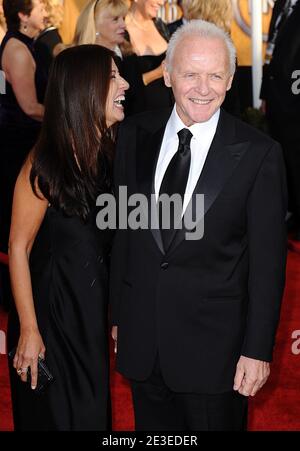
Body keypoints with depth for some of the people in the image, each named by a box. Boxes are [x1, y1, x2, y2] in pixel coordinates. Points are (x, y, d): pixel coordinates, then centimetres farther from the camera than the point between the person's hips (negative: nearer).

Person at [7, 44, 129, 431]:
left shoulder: (105, 152, -1)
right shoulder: (45, 164, -21)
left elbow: (103, 236, 7)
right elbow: (19, 247, -16)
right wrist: (29, 331, -16)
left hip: (95, 308, 6)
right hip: (52, 308, -6)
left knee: (94, 412, 20)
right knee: (56, 415, 11)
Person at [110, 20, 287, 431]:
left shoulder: (258, 153, -11)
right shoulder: (135, 135, 1)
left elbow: (267, 260, -9)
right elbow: (122, 230, 7)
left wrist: (258, 350, -9)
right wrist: (117, 316, 10)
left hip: (214, 349, -3)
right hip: (141, 339, 4)